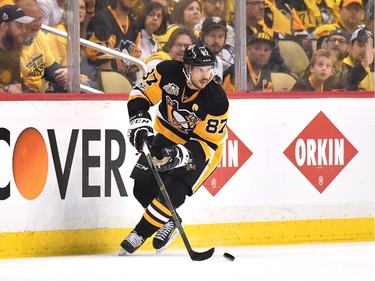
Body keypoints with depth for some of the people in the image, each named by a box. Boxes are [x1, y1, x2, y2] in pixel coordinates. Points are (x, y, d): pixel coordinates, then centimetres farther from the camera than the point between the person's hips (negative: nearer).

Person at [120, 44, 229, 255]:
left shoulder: (217, 100, -28)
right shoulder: (168, 72, -21)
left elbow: (208, 143, -24)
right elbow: (141, 94, -8)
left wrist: (180, 154, -39)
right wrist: (140, 122, -24)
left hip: (202, 148, -4)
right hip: (168, 136, 4)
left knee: (173, 191, -21)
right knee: (143, 188, -3)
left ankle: (140, 235, -7)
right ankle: (168, 222, 23)